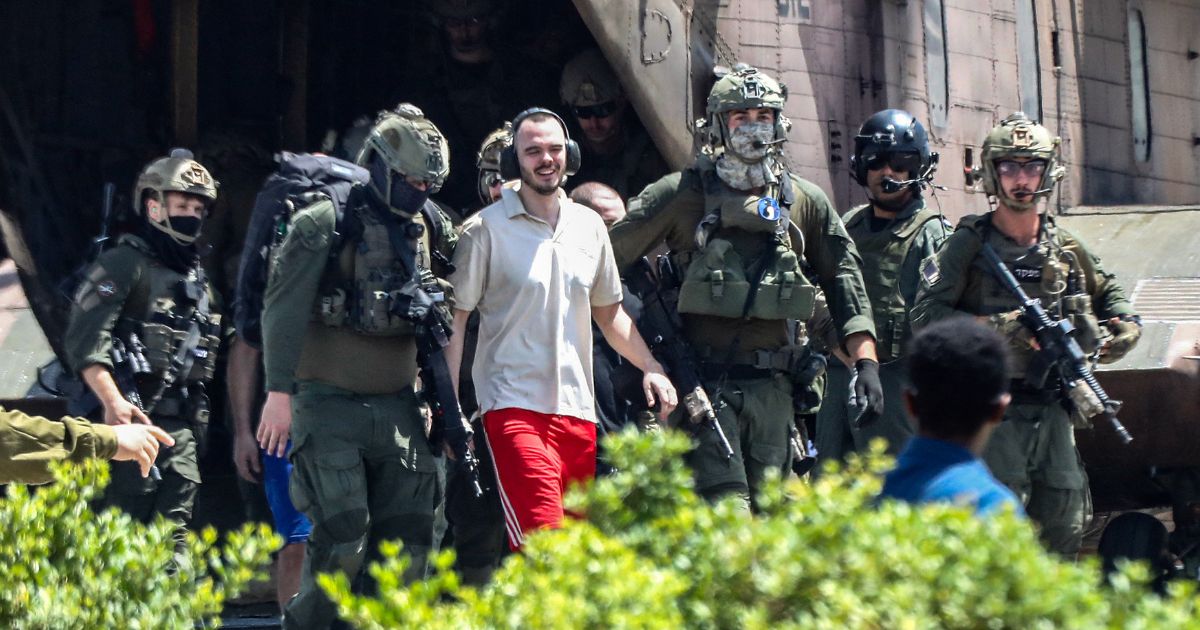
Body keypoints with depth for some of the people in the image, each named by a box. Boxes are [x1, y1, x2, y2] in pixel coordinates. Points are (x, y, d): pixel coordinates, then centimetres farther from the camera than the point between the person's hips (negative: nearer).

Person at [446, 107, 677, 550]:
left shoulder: (589, 227, 13)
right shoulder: (486, 229, -3)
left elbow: (609, 312, 24)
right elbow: (454, 322, -2)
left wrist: (651, 368, 10)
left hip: (577, 409, 6)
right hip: (513, 406, -6)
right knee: (543, 547, -20)